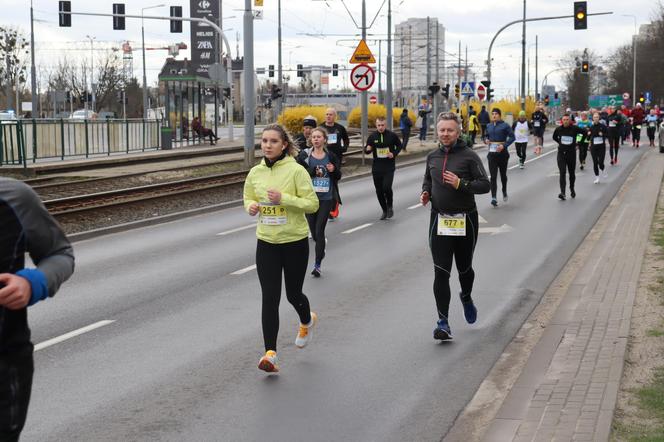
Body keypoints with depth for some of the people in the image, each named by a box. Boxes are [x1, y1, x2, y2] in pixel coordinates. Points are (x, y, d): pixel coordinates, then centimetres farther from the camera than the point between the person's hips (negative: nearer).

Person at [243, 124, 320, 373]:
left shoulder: (296, 170, -13)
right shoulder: (256, 172, 1)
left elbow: (312, 204, -13)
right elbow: (249, 198, 16)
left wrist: (284, 198, -25)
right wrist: (251, 207, -7)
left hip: (295, 242, -3)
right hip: (266, 242, 3)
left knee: (293, 294, 12)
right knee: (270, 298, -5)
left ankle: (307, 322, 47)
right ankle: (270, 353, -3)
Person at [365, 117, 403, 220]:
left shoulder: (392, 135, -3)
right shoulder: (372, 137, 1)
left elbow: (399, 145, 10)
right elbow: (367, 150, 8)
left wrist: (394, 153, -8)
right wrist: (367, 149, -17)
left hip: (389, 167, -3)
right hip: (376, 168, 3)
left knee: (387, 187, -19)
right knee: (379, 191, 6)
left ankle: (390, 206, 8)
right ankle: (385, 211, 24)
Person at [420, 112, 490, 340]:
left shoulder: (469, 156, -8)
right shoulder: (432, 157, 6)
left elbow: (485, 184, -10)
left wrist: (460, 184, -24)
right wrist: (425, 192, 2)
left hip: (465, 220, -2)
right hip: (439, 220, 2)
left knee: (464, 268, 16)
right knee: (441, 273, -6)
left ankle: (466, 297, 49)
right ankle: (443, 322, -5)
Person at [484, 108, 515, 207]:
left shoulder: (505, 125, -6)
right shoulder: (489, 126, 7)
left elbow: (512, 137, -9)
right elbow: (486, 136, 19)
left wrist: (504, 145, -22)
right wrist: (486, 140, -5)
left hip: (502, 153, -2)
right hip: (492, 153, 2)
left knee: (503, 174, 14)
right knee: (493, 176, -7)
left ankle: (504, 192, 39)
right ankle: (493, 198, -12)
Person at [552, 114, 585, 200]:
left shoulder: (574, 129, -9)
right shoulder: (559, 129, -2)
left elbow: (585, 133, 5)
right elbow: (554, 137, 18)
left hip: (571, 153, 0)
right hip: (561, 153, 0)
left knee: (572, 173, 13)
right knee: (562, 173, -11)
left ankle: (572, 189, 35)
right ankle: (562, 193, -19)